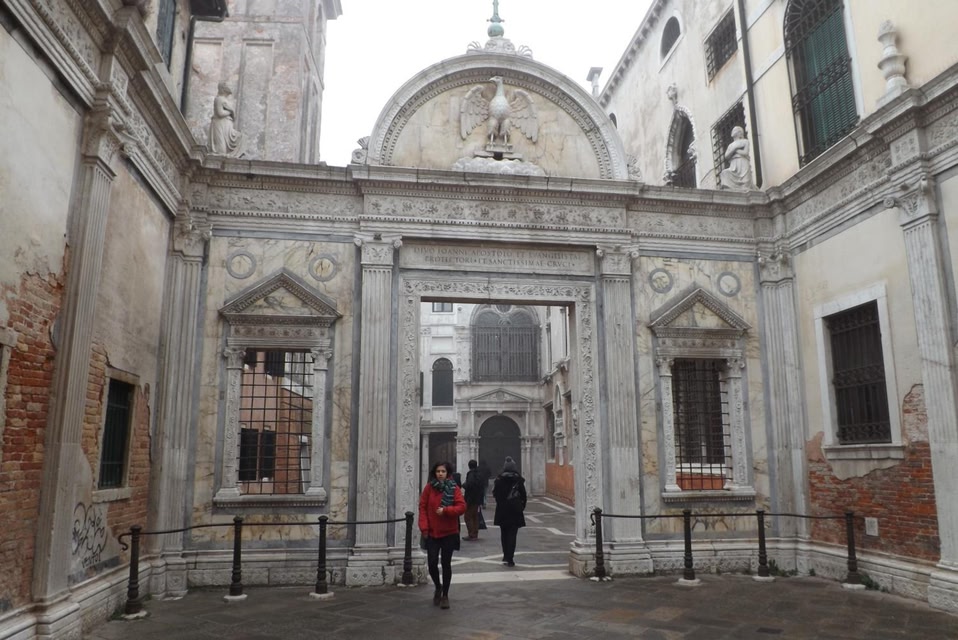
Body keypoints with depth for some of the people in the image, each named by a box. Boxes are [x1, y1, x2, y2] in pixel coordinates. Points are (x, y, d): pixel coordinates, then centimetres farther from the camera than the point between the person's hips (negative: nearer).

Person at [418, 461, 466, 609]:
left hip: (449, 533, -1)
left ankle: (445, 595, 21)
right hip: (432, 533, 1)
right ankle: (438, 587, 29)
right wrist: (424, 527, -7)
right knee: (432, 563, -1)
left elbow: (462, 507, -10)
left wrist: (445, 510, -21)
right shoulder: (429, 487, -2)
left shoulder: (454, 488, -4)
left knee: (446, 564, 5)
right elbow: (423, 507, -1)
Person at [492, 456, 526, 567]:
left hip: (502, 511, 2)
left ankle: (506, 556, 23)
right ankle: (510, 559, -4)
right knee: (512, 535, 1)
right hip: (515, 511, -2)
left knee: (504, 534, 17)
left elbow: (495, 494, 0)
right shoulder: (519, 480, -8)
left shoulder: (499, 479, -4)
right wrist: (522, 507, 9)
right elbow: (523, 495, -5)